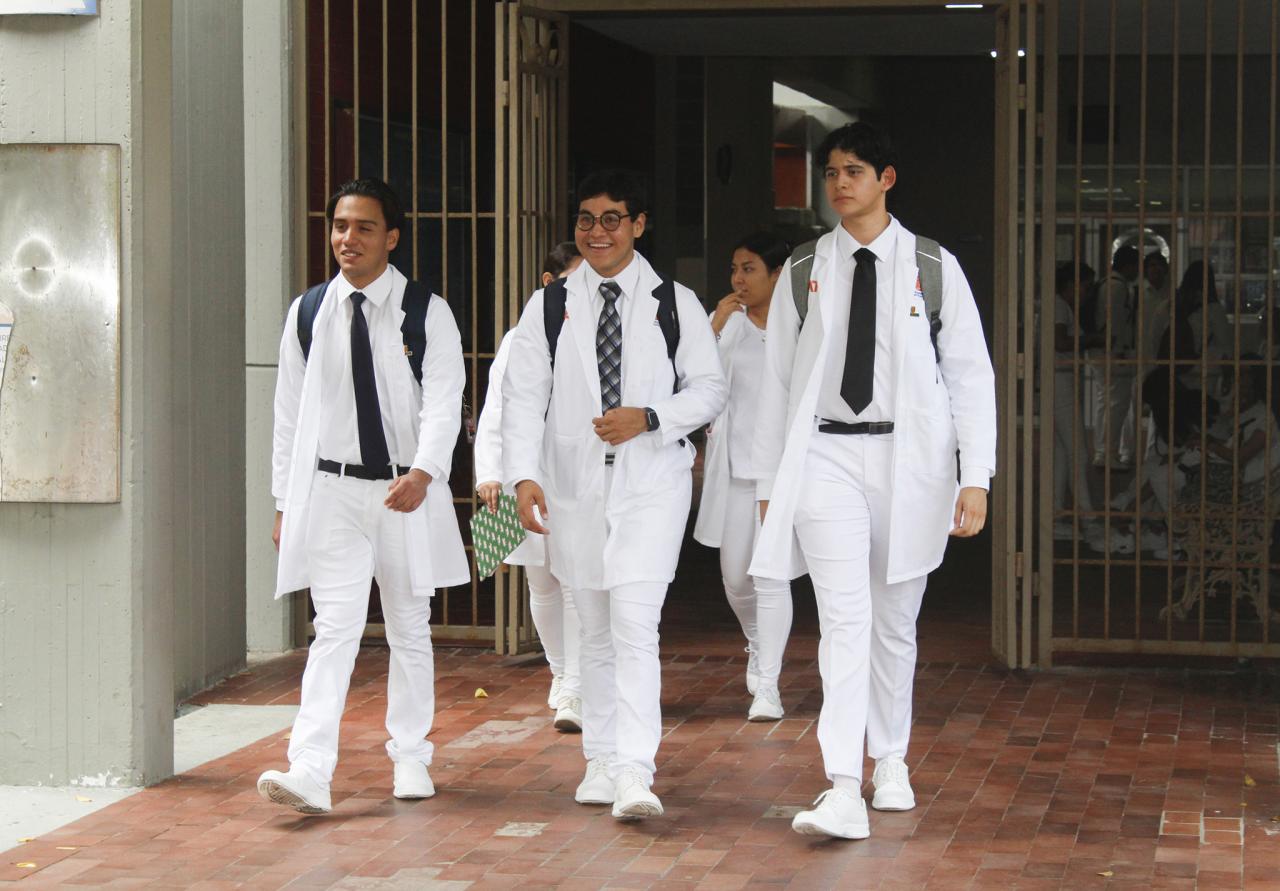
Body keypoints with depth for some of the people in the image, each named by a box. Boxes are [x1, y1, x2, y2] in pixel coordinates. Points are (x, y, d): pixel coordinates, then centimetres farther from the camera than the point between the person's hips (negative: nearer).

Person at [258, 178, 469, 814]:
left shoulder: (426, 313, -1)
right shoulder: (308, 314, 5)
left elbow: (444, 403, -10)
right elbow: (289, 412, 9)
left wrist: (423, 473, -26)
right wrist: (284, 504, 6)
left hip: (408, 490, 0)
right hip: (331, 491, 0)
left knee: (409, 629, 11)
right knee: (335, 628, -10)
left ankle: (410, 759, 24)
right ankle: (309, 773, -17)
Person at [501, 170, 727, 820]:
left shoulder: (675, 304, 4)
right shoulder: (548, 307, 7)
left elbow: (708, 389, 5)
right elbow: (524, 395, 1)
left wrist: (648, 418, -13)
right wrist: (524, 475, -12)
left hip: (652, 481, -2)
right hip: (575, 485, 2)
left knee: (635, 626, -15)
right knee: (594, 631, 11)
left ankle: (634, 775, -19)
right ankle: (601, 760, 24)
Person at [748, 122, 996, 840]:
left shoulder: (934, 268, 3)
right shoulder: (803, 271, 7)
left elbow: (972, 374, 2)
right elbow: (778, 380, 10)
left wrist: (977, 476, -6)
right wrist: (769, 479, 8)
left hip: (910, 458, 1)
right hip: (826, 457, 0)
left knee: (895, 623, 11)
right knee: (844, 619, -13)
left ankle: (891, 763, 29)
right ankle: (844, 793, -19)